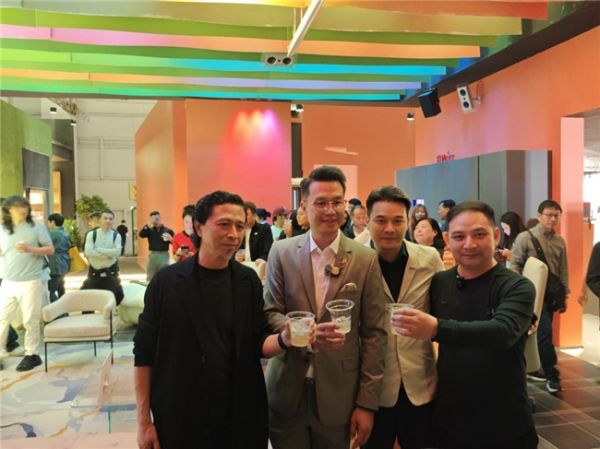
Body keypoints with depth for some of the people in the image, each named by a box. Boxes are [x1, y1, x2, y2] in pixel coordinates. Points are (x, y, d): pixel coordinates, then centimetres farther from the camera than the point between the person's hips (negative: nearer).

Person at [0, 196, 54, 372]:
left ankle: (32, 355, 14)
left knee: (30, 320, 2)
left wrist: (30, 249, -16)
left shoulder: (37, 227, -2)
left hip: (30, 282, -4)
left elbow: (50, 249, -3)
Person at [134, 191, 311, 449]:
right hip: (179, 420, -2)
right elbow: (145, 353, -4)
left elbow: (258, 343, 1)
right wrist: (144, 421, -4)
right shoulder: (166, 281, -8)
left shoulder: (249, 281, -1)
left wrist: (284, 339, -20)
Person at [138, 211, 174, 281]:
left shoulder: (168, 231, -2)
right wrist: (148, 224, -19)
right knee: (150, 279, 12)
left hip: (164, 256, -3)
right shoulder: (150, 230, 6)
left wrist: (171, 239, -24)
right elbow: (141, 234, -12)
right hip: (152, 255, 3)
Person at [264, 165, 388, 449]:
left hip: (339, 395, -1)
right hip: (286, 392, 1)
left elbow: (374, 333, -3)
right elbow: (269, 313, -2)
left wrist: (367, 403, -4)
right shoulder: (281, 252, -1)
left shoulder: (366, 260, -4)